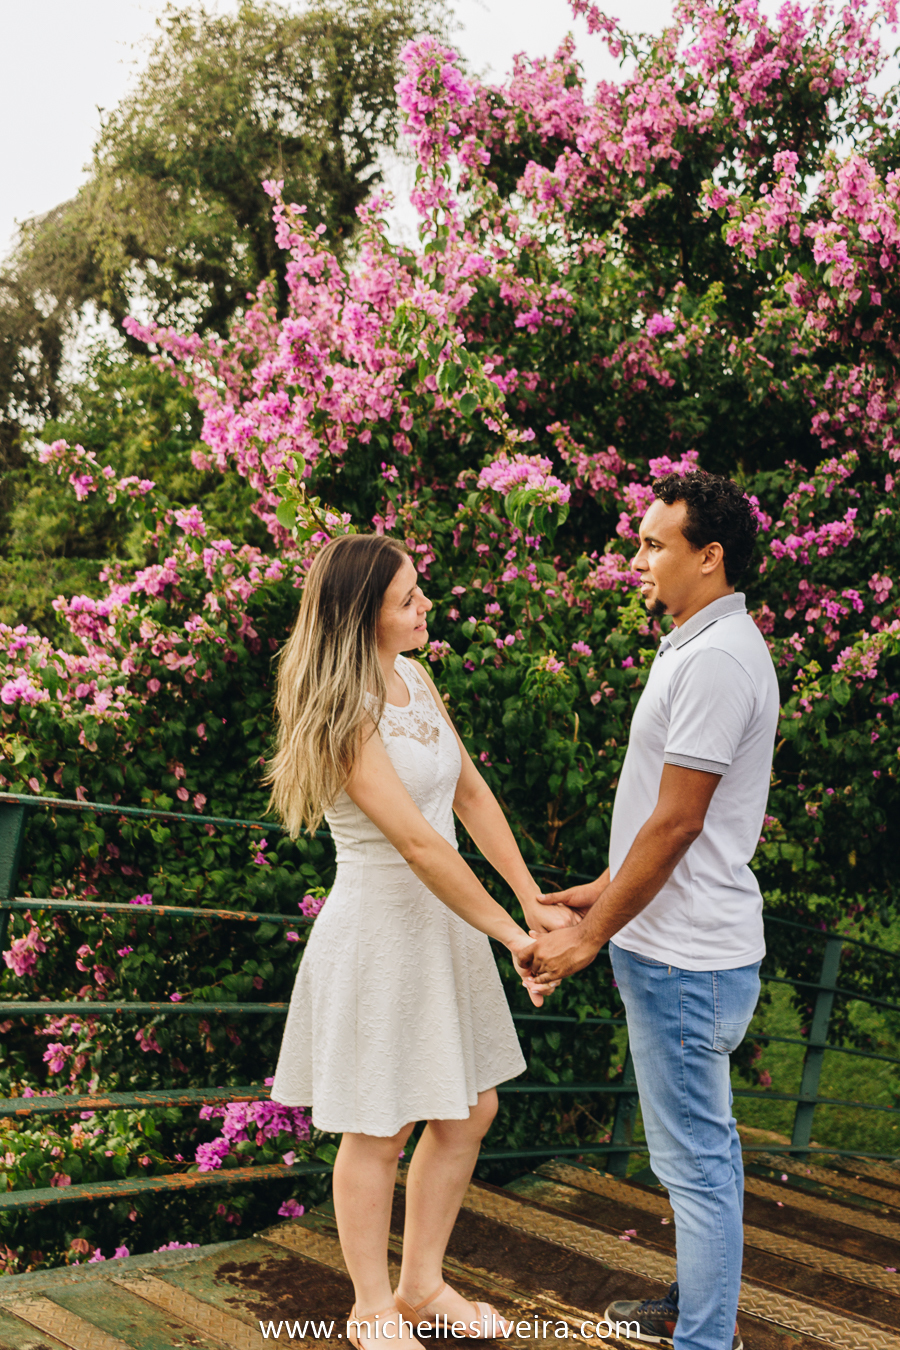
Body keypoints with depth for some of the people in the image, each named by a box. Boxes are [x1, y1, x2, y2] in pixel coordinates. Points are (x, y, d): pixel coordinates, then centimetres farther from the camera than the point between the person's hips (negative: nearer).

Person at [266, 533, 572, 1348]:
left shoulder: (413, 678, 5)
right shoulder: (344, 715, -21)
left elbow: (472, 796, 8)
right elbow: (419, 843, -23)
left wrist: (535, 902, 3)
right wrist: (510, 935, -18)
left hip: (444, 924, 8)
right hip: (378, 929, -8)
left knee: (469, 1112, 16)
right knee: (379, 1132, 8)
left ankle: (422, 1284, 35)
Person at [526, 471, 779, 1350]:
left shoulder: (717, 658, -20)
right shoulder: (702, 646, 13)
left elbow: (677, 823, -21)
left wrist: (590, 936, -14)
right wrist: (607, 889, 20)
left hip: (683, 956, -11)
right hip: (687, 944, 11)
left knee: (695, 1157, 1)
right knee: (704, 1143, 22)